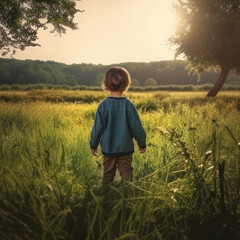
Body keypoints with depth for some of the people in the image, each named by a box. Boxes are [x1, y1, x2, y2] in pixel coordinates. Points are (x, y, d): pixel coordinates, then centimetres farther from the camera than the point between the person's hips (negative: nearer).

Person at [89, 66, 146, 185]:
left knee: (108, 175, 15)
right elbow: (137, 127, -5)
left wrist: (93, 145, 11)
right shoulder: (129, 105, -11)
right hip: (125, 148, -1)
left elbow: (97, 128, -3)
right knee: (126, 174, 4)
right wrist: (142, 144, 10)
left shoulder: (103, 106, -9)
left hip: (108, 149, 2)